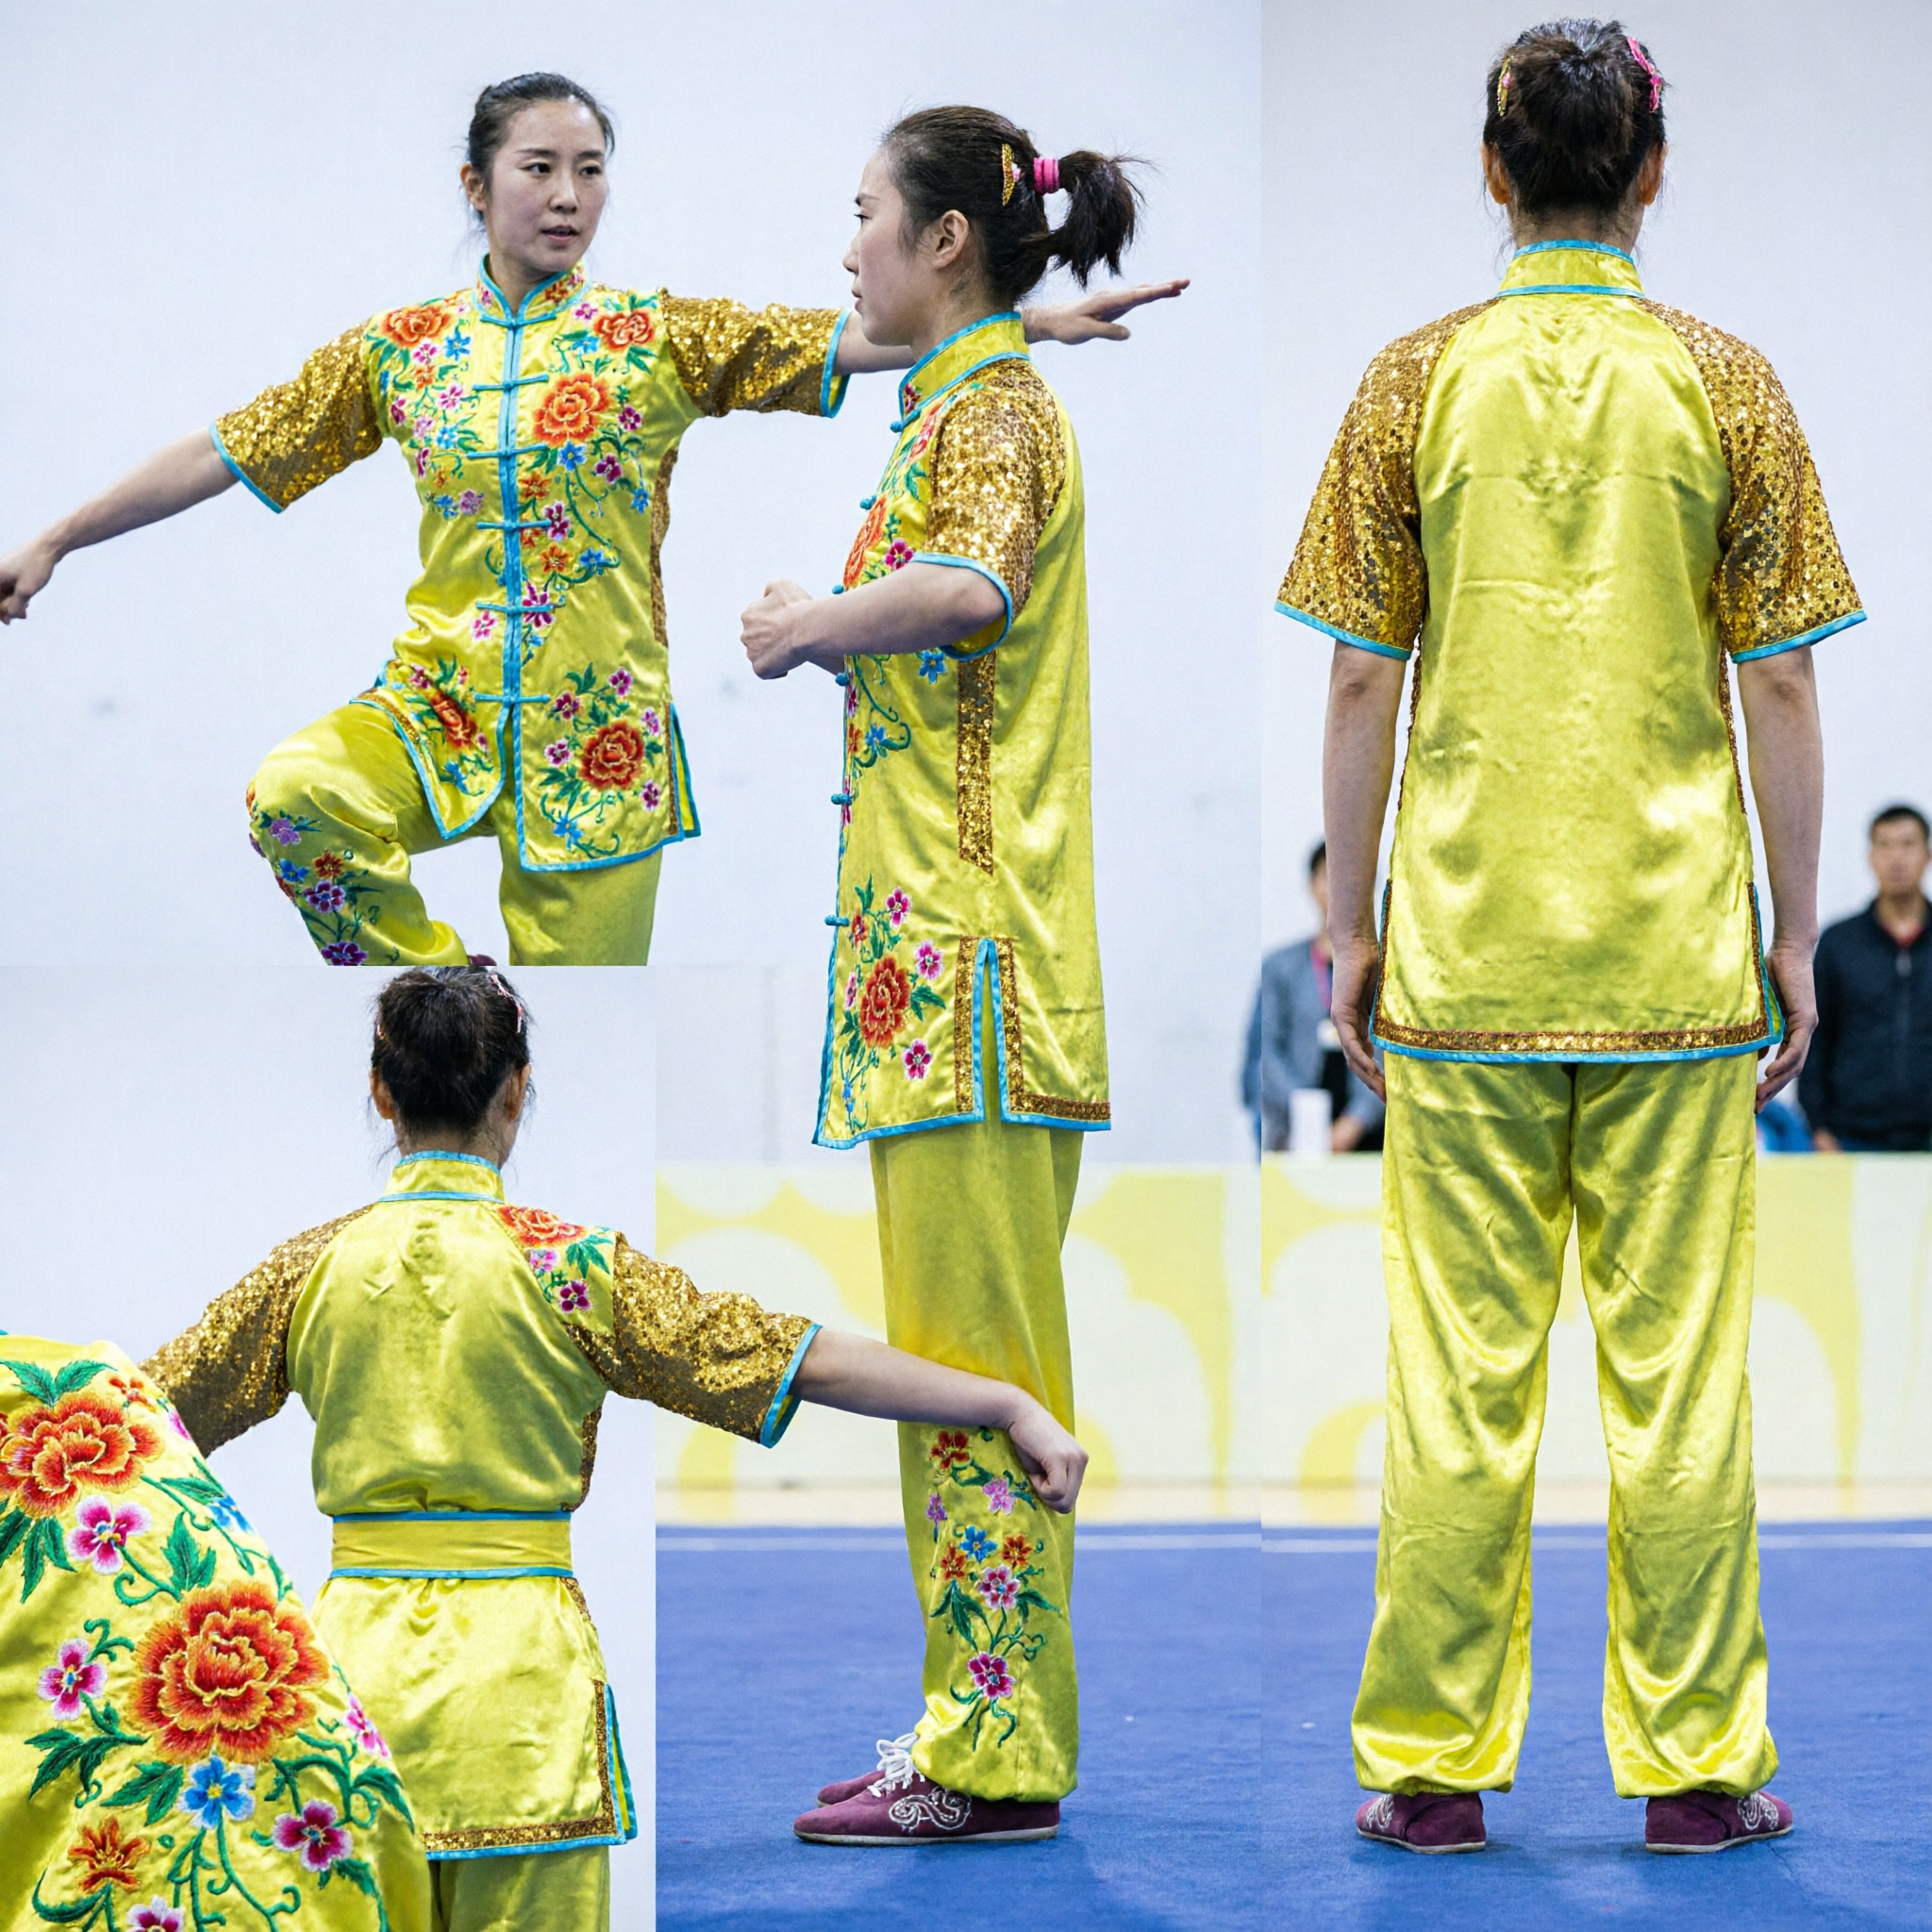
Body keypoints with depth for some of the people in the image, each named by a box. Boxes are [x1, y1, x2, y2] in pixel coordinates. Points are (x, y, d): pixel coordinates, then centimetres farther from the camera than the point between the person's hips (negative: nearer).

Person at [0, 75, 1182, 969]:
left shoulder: (663, 339, 1)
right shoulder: (401, 349, 5)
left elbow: (849, 343, -7)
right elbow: (225, 455, 8)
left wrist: (1034, 322, -18)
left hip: (598, 726, -1)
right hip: (438, 704, 1)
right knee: (291, 798, -28)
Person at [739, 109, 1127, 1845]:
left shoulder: (988, 406, -9)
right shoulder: (976, 402, 22)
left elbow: (963, 588, -29)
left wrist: (804, 631, -14)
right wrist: (822, 636, 7)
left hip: (969, 929, -10)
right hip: (943, 930, 10)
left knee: (966, 1343, -8)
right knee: (960, 1340, 11)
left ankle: (994, 1754, -6)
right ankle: (983, 1720, 15)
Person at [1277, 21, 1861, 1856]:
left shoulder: (1414, 383, 0)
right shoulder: (1727, 386, 0)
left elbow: (1362, 679, 1)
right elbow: (1779, 687, 0)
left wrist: (1350, 922, 8)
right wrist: (1794, 936, 6)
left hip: (1461, 951, 0)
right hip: (1677, 950, 0)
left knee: (1458, 1374, 5)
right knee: (1677, 1368, 4)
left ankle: (1434, 1766, 9)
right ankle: (1693, 1763, 9)